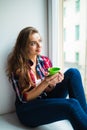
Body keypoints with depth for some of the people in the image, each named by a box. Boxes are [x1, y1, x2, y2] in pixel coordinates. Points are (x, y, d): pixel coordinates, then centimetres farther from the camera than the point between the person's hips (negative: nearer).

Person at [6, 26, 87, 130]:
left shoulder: (45, 61, 2)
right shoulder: (17, 67, -12)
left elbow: (48, 90, 6)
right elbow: (24, 98, -13)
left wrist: (52, 83, -18)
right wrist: (45, 83, -26)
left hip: (46, 101, 6)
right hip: (28, 110, -5)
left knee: (73, 73, -15)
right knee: (71, 105, -35)